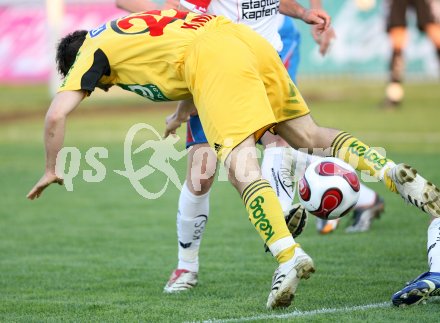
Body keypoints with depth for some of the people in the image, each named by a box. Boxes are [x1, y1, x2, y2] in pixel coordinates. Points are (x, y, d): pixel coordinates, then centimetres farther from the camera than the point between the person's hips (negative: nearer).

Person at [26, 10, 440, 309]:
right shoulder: (133, 29, 37)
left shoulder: (93, 50, 17)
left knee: (241, 165, -15)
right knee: (308, 134, 14)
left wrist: (51, 170, 23)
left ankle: (288, 255, -32)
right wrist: (182, 113, 58)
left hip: (213, 54, -7)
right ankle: (391, 172, -5)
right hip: (247, 38, 7)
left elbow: (56, 115, 9)